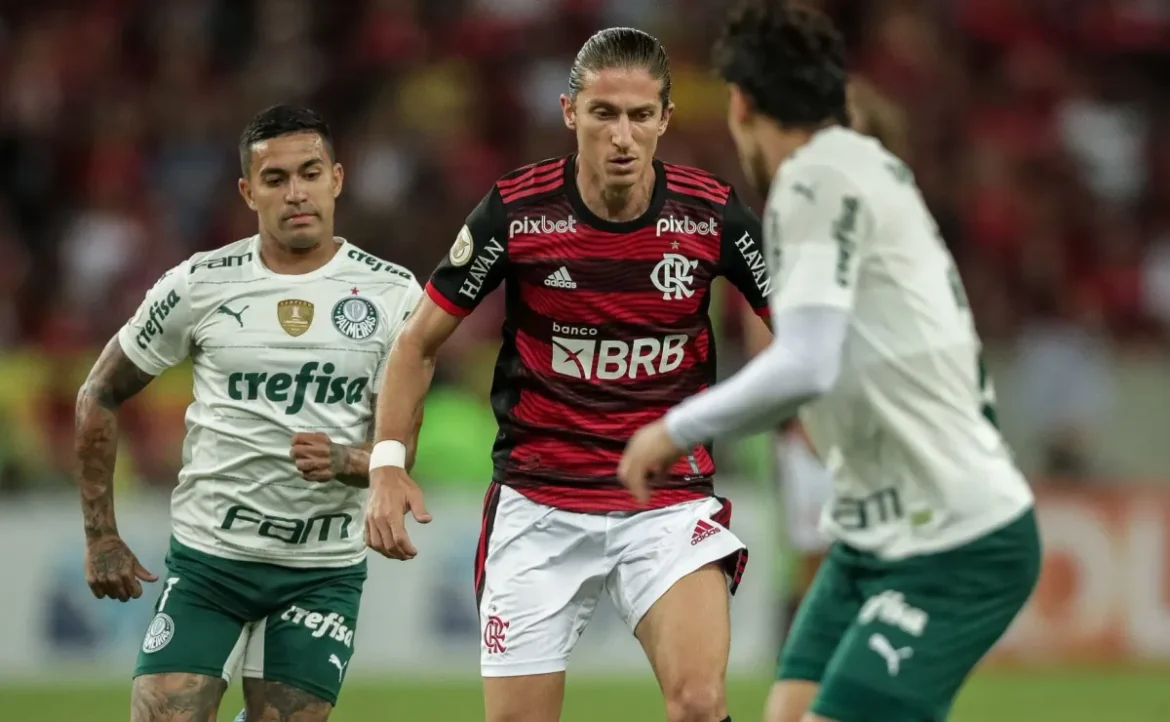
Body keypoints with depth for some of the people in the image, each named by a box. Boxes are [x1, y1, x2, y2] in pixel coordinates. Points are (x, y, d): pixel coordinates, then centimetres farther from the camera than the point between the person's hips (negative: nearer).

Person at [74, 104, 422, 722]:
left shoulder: (392, 294, -1)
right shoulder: (199, 285, -2)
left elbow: (400, 447, -1)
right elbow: (100, 397, 8)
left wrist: (342, 460, -24)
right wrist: (101, 535, 5)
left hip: (325, 571, 1)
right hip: (208, 556, 0)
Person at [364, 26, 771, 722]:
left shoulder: (713, 213, -9)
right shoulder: (514, 212, -9)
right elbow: (420, 341, 3)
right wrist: (388, 463, -7)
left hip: (669, 500, 0)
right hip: (538, 505, 0)